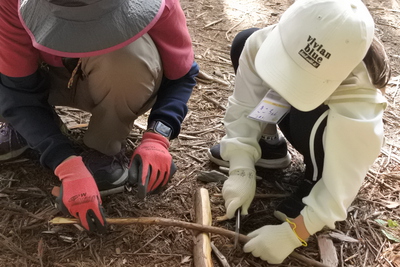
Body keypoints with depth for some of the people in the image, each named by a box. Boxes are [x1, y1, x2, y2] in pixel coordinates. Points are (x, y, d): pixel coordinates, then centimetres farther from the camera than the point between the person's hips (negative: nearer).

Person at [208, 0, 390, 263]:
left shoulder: (356, 110, -43)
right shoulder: (266, 43, -33)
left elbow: (341, 187, -36)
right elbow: (245, 108, -25)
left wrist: (292, 233, -38)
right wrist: (242, 171, -32)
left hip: (332, 146, -5)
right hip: (293, 112, 5)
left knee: (308, 119, -41)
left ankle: (315, 183, -6)